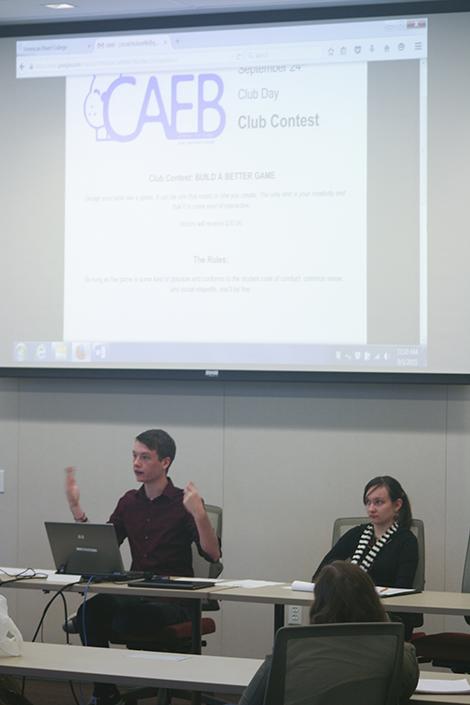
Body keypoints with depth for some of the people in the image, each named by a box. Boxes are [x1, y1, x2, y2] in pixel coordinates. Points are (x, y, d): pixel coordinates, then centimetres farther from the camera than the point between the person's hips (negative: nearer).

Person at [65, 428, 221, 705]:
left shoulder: (184, 502, -3)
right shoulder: (130, 502, 14)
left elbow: (213, 554, -13)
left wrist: (198, 513, -28)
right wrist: (76, 507, 5)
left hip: (174, 600, -5)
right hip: (135, 595, 5)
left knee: (121, 619, -34)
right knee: (90, 610, -27)